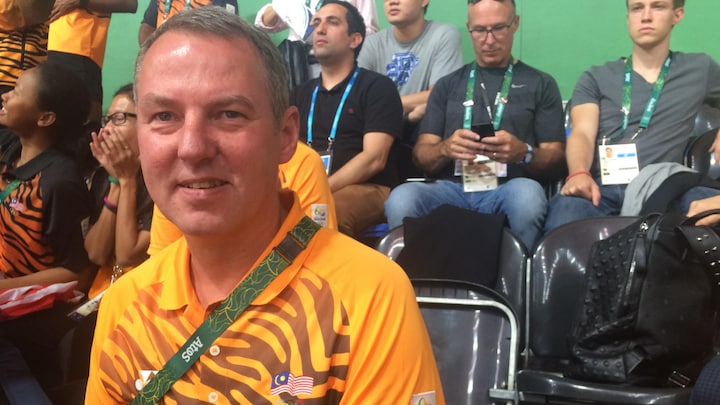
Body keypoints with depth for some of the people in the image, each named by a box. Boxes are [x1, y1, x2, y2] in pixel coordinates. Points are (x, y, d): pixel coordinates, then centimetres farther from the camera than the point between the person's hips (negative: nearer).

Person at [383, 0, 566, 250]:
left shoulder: (540, 84, 15)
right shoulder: (448, 84, 20)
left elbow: (556, 161, 8)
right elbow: (421, 156, 13)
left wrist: (524, 153, -14)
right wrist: (445, 149, -10)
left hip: (510, 188, 0)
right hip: (452, 187, 1)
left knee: (527, 194, -37)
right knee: (401, 199, -33)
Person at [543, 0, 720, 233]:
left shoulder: (700, 70, 20)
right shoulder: (596, 78, 16)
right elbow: (583, 133, 1)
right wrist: (579, 174, -23)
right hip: (602, 189, -1)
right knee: (566, 207, -39)